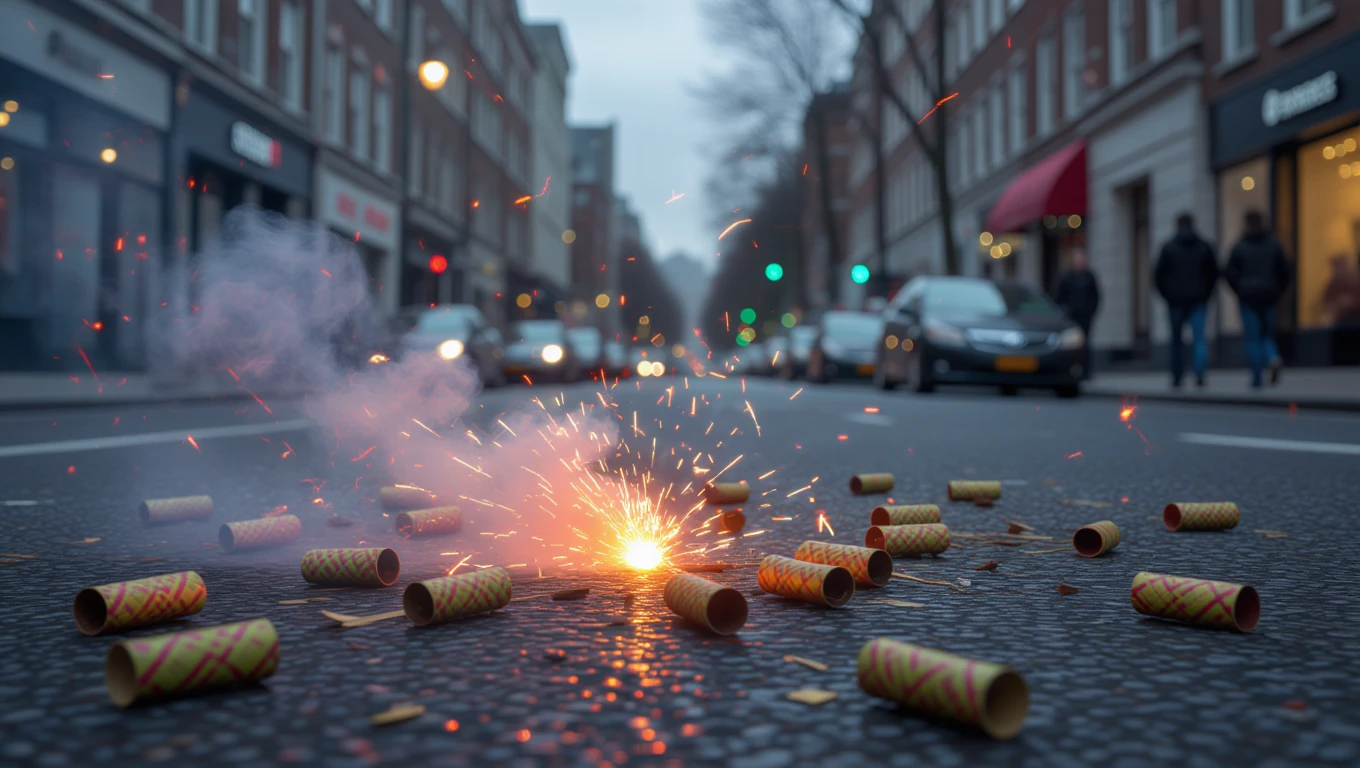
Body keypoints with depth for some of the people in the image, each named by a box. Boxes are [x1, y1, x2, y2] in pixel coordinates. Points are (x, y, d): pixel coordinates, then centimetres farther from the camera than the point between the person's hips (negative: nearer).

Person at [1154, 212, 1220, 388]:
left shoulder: (1169, 247, -2)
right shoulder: (1205, 246, 6)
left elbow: (1158, 275, -3)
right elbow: (1214, 273, 8)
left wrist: (1166, 294, 7)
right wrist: (1206, 293, 15)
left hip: (1176, 300, -1)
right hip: (1198, 300, 1)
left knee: (1176, 339, 10)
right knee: (1199, 337, -4)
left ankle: (1177, 376, 15)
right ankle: (1199, 372, -23)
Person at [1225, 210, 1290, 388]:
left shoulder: (1239, 246, -2)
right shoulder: (1274, 244, 4)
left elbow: (1229, 272, -5)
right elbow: (1284, 271, 2)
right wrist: (1278, 292, 13)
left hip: (1247, 297, -2)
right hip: (1269, 297, 2)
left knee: (1252, 337, 1)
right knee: (1267, 334, 13)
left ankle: (1256, 377, -2)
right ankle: (1274, 359, -17)